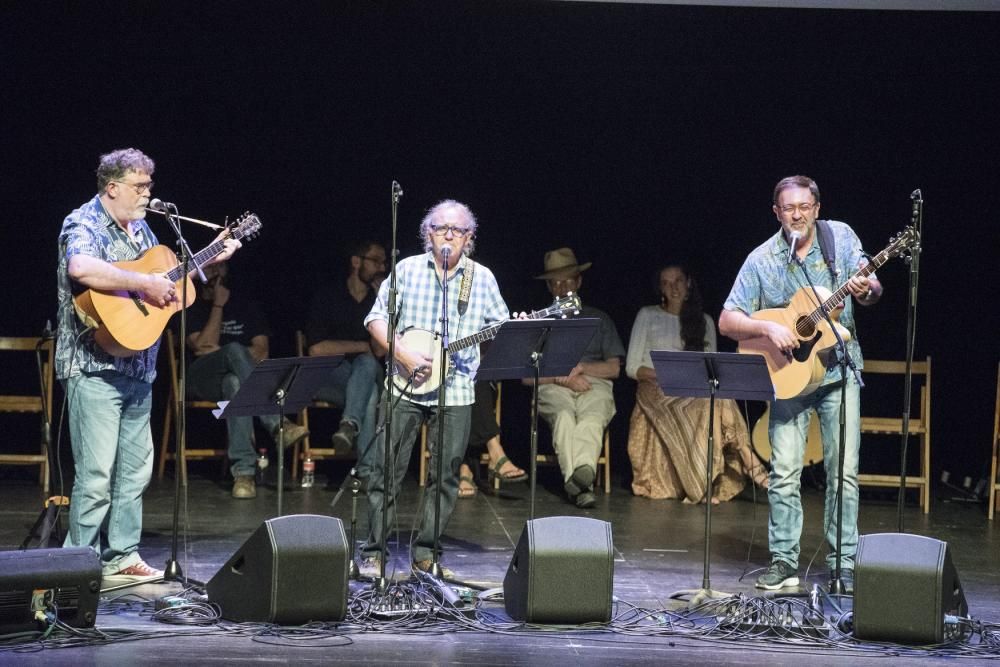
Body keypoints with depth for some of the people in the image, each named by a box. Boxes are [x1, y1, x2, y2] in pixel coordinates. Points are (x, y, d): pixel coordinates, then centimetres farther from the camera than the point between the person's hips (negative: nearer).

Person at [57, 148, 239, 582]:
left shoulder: (139, 229, 16)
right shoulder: (83, 224, -10)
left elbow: (166, 277, 28)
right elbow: (81, 268, -32)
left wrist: (211, 259, 18)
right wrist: (143, 284, -27)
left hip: (138, 367, 9)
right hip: (94, 367, -9)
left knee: (135, 468, 12)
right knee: (96, 473, -9)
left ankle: (121, 556, 20)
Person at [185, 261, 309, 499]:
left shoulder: (246, 305, 19)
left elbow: (261, 350, 5)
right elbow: (202, 346, -5)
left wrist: (218, 351, -7)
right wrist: (219, 305, -4)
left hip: (233, 375, 2)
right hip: (201, 379, -2)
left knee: (235, 382, -39)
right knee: (235, 349, -36)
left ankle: (243, 472, -51)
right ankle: (277, 424, -51)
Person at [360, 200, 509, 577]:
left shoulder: (482, 278, 8)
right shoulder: (407, 270, 3)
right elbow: (377, 318, 1)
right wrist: (404, 353, -12)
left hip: (456, 390, 1)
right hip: (405, 387, -1)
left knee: (445, 477, 4)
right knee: (386, 472, -1)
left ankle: (425, 554, 14)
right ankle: (374, 553, 6)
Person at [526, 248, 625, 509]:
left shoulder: (598, 318, 27)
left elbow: (614, 369, 15)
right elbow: (527, 376, 13)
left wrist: (581, 367, -3)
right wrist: (563, 377, -5)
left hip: (594, 383, 0)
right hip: (553, 387, 0)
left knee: (592, 417, -37)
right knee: (563, 414, -38)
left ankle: (583, 469, -64)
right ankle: (581, 484, -57)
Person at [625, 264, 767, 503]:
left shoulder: (704, 321, 20)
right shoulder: (648, 316, 11)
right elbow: (632, 367, 5)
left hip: (696, 391, 3)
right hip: (656, 391, -3)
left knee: (719, 401, -35)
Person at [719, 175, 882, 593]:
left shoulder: (840, 236, 1)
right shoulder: (762, 260, -4)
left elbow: (873, 289, -1)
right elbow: (727, 322, -4)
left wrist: (865, 290, -25)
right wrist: (768, 328, -22)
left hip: (840, 370, 1)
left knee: (843, 471, -2)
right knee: (784, 471, -3)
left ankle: (844, 564, 5)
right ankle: (784, 562, 6)